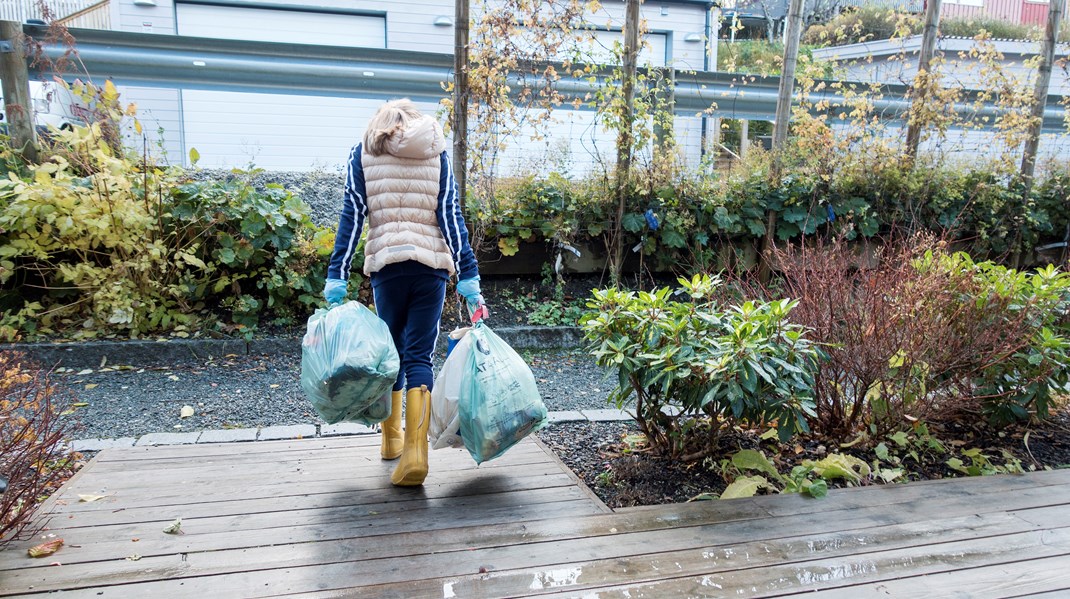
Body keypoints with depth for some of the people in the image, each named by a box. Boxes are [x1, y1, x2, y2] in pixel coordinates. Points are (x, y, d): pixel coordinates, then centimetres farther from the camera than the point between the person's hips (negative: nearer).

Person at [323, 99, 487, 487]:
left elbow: (351, 218, 1)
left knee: (391, 352, 16)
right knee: (419, 357, 1)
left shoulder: (362, 153, 9)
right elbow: (451, 218, 1)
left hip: (386, 265, 1)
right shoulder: (436, 152, 9)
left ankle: (391, 440, 30)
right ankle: (414, 453, -12)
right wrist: (468, 279, -2)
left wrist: (336, 278, 0)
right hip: (431, 265, 0)